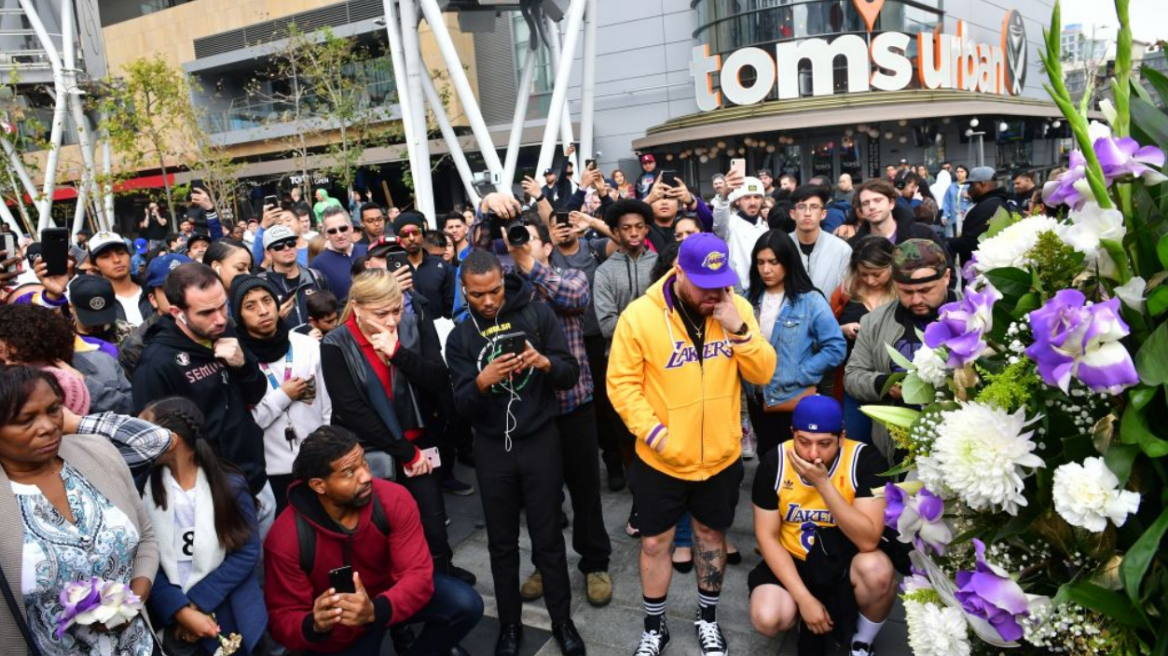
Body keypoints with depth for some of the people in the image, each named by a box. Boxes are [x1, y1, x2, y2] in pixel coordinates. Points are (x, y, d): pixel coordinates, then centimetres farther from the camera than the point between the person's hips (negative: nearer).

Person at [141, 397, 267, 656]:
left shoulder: (230, 484, -6)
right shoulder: (142, 486, -4)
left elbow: (247, 552, -7)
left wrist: (197, 603, -14)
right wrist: (181, 611, -18)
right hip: (165, 621, 1)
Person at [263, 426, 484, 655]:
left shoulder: (394, 500, -25)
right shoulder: (285, 539, -27)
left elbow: (418, 574, -26)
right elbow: (282, 619, -19)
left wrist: (375, 610, -46)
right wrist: (314, 625, -43)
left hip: (389, 598, 1)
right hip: (336, 633, 0)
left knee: (466, 604, -19)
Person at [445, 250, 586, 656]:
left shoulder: (537, 314, -4)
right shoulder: (460, 337, 1)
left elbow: (571, 374, -6)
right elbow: (462, 405, -6)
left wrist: (545, 362, -27)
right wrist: (482, 381, -27)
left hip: (540, 441, -2)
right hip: (492, 448, 2)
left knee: (548, 538, 7)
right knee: (502, 543, 12)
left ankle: (562, 621, 25)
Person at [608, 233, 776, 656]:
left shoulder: (737, 308, -5)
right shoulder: (639, 316, -15)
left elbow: (763, 373, -5)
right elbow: (622, 384, -12)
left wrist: (739, 330, -21)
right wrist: (655, 433, -19)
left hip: (721, 457, 3)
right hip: (662, 460, -2)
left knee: (711, 534, 19)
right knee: (655, 542, 12)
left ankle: (708, 619, 42)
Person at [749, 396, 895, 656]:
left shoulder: (865, 460, -20)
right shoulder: (774, 463, -16)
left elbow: (868, 541, -27)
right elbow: (767, 536, -10)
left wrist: (823, 483, -35)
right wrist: (804, 598, -18)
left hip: (845, 560, -1)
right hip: (793, 560, 1)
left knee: (877, 571, -34)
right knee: (767, 619, -25)